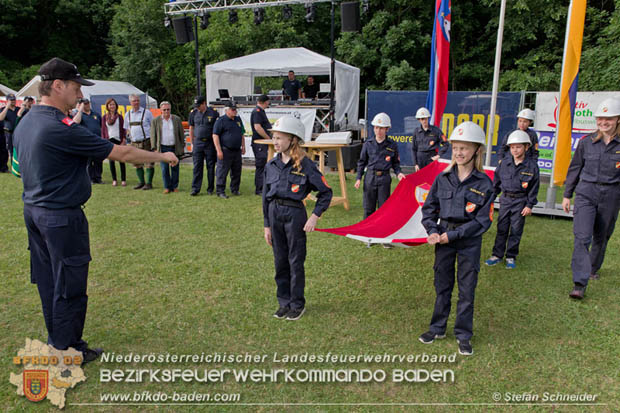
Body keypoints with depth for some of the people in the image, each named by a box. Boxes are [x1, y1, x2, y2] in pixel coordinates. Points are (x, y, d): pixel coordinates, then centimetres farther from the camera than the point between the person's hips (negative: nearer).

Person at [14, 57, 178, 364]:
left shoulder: (25, 123, 8)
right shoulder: (61, 129, -22)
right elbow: (121, 153, -19)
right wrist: (162, 156, -7)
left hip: (33, 210, 10)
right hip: (61, 216, -10)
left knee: (48, 281, 18)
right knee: (69, 286, 3)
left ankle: (56, 342, 33)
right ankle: (68, 351, 17)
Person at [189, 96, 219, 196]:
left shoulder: (213, 113, -4)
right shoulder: (193, 113, 5)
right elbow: (191, 128, 12)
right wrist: (192, 143, 9)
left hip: (210, 143, -2)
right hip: (198, 143, 2)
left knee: (210, 167, 5)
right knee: (197, 166, 0)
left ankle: (210, 189, 13)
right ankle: (195, 189, 4)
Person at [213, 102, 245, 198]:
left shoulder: (238, 120, 16)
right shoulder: (221, 120, -6)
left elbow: (241, 134, 25)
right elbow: (215, 136, -10)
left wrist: (243, 146, 17)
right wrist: (219, 150, -16)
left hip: (237, 151, 7)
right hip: (225, 151, -7)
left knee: (237, 172, 11)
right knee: (222, 172, -3)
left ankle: (235, 189, 23)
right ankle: (220, 191, 3)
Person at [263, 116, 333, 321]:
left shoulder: (305, 165, -9)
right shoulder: (271, 165, 6)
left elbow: (326, 192, -4)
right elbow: (266, 196, 12)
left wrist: (315, 216, -10)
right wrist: (267, 225, 12)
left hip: (295, 213, -5)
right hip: (275, 213, 5)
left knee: (296, 261, 5)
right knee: (280, 260, 13)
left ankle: (297, 304, 21)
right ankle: (284, 302, 28)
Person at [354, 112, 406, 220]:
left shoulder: (392, 145, 1)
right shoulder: (368, 144, 2)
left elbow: (395, 163, 11)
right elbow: (362, 162, 9)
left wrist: (398, 173, -7)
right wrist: (358, 178, 4)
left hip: (384, 179, -1)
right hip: (370, 177, 1)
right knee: (368, 207, 7)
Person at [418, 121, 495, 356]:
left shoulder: (484, 184, -10)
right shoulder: (443, 178, -1)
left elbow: (482, 221, -11)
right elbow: (429, 207, 6)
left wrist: (452, 235, -16)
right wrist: (432, 231, -9)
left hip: (469, 242, -3)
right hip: (443, 239, 3)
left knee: (467, 289, 8)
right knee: (442, 286, 15)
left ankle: (464, 335, 23)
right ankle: (438, 328, 30)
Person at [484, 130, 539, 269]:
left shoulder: (532, 165, -6)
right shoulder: (504, 163, 1)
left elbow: (534, 187, -2)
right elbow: (496, 182, 10)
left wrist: (529, 205, -5)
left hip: (520, 202, -2)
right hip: (505, 199, 3)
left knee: (516, 230, 5)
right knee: (501, 229, 7)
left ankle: (511, 257, 16)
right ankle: (497, 255, 17)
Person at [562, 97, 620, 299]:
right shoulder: (586, 142, 1)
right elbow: (574, 169, 8)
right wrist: (567, 195, 9)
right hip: (586, 194, 0)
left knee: (601, 237, 15)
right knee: (582, 238, -10)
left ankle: (593, 268, 41)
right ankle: (579, 284, -10)